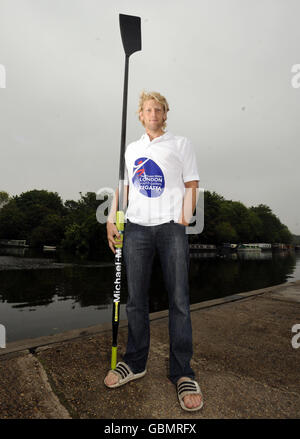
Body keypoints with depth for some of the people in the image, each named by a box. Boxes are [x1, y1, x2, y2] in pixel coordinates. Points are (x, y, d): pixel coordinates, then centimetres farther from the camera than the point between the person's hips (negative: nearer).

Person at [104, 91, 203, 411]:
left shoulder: (181, 144, 12)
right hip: (135, 227, 3)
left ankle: (182, 373, 12)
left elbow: (191, 186, 6)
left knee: (179, 300, -2)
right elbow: (122, 187, 20)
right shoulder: (131, 149, 22)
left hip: (170, 227, -3)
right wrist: (112, 219, 7)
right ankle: (135, 363, 23)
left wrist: (184, 220, -8)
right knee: (135, 299, 6)